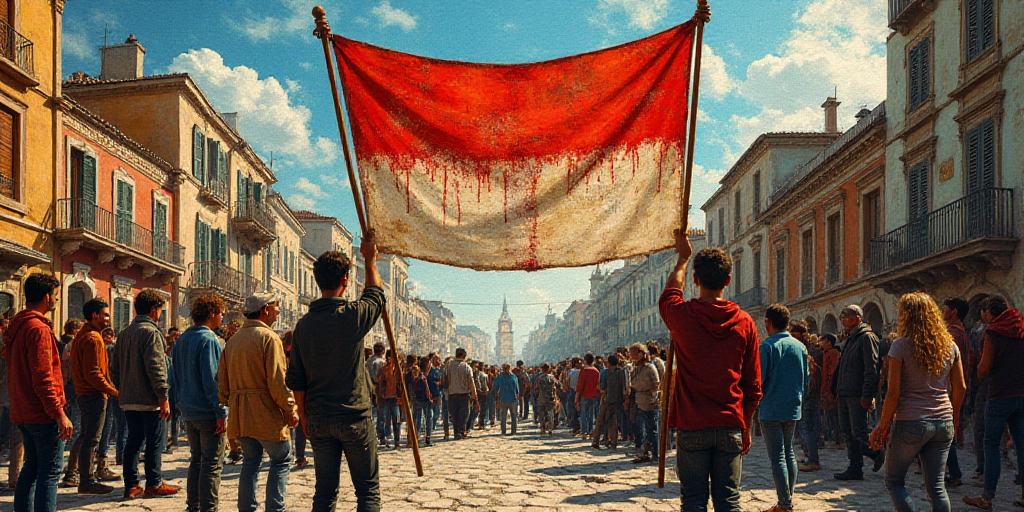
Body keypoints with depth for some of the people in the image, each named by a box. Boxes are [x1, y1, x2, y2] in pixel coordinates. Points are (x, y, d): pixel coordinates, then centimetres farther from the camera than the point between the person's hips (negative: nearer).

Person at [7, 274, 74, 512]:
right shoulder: (39, 329, -16)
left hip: (23, 412, 9)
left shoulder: (15, 327, 14)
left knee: (31, 468, 16)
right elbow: (43, 377, -21)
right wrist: (60, 413, -21)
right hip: (43, 412, -9)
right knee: (50, 471, -6)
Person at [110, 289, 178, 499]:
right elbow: (156, 367, -20)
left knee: (133, 441, 12)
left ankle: (130, 485, 13)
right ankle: (154, 484, 5)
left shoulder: (124, 333, 14)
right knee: (155, 442, 1)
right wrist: (163, 396, -19)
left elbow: (114, 368, 18)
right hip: (149, 400, -8)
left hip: (128, 400, 8)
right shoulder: (151, 332, -13)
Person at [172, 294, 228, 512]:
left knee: (196, 460, 17)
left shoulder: (181, 340, 11)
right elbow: (212, 380, -20)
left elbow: (175, 376, 17)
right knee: (212, 464, -2)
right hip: (208, 412, -8)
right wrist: (221, 413, -18)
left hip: (188, 411, 8)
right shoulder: (208, 340, -16)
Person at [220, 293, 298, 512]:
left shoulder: (232, 340, 13)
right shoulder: (269, 338, -12)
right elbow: (278, 380, -17)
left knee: (250, 461, 15)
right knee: (281, 460, 4)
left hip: (240, 415, 7)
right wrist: (291, 409, -11)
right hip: (266, 414, -7)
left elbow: (223, 381, 15)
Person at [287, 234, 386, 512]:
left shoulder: (304, 324, 1)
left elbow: (296, 380, 5)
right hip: (354, 417, -4)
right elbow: (376, 293, 11)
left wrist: (304, 417, 15)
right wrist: (370, 260, 25)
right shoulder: (353, 315, -12)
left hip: (318, 419, 4)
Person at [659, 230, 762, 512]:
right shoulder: (744, 322, -2)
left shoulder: (683, 315, -7)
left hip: (692, 428, -2)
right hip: (730, 428, 2)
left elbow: (670, 292, 20)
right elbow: (754, 387, 3)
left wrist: (683, 257, 34)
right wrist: (746, 427, 15)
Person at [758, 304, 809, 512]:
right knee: (789, 452, 17)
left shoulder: (767, 346, -14)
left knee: (777, 457, -2)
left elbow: (758, 378, -17)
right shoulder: (800, 346, 6)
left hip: (771, 409, -6)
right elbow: (807, 379, 12)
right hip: (793, 408, 6)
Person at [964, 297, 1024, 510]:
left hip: (1000, 396, -6)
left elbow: (983, 371, -9)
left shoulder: (993, 333, -10)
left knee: (991, 444, 0)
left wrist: (983, 357, 10)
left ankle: (988, 496, 0)